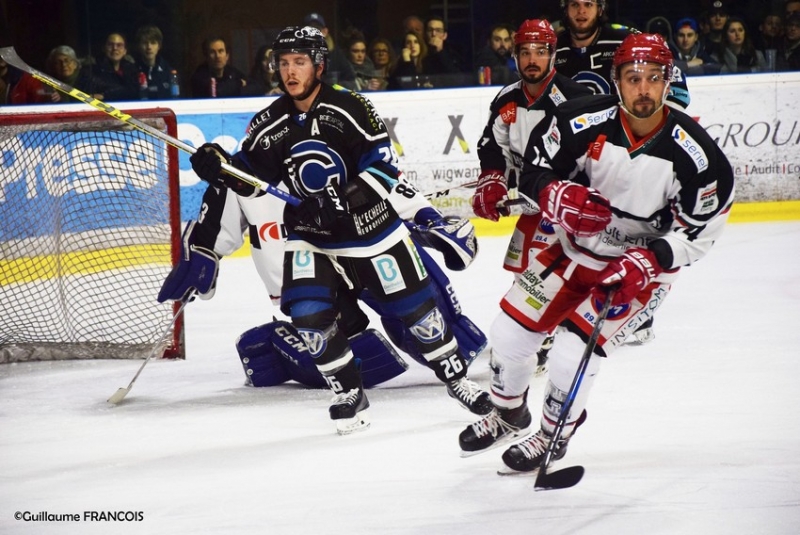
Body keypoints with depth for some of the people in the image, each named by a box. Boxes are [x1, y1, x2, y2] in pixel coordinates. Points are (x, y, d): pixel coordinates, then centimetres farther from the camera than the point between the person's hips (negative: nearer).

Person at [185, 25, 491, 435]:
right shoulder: (269, 124, -3)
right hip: (309, 235, 2)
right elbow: (250, 178, 4)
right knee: (308, 314, -15)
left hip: (371, 224, -2)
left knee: (414, 305, 5)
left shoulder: (349, 109, -15)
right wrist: (220, 167, -14)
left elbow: (381, 165, -15)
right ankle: (349, 395, 3)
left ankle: (456, 379, 25)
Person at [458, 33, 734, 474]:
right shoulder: (584, 122, -21)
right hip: (575, 250, 4)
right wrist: (562, 198, -31)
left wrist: (649, 260, -28)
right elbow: (534, 172, -10)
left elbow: (700, 230, -16)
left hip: (643, 266, -3)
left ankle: (553, 437, 13)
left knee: (572, 355, -16)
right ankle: (510, 414, 35)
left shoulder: (693, 153, -24)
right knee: (509, 332, 4)